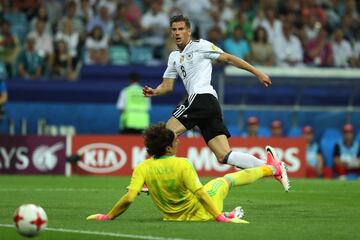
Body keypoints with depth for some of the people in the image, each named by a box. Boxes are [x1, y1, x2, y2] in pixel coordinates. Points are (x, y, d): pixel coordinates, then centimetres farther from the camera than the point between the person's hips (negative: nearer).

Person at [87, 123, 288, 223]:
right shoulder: (182, 165, -27)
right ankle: (271, 169, 43)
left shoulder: (143, 169, -17)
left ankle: (224, 213, 43)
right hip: (200, 214, -3)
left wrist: (108, 217, -14)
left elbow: (129, 197, -25)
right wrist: (220, 218, -24)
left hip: (173, 217, 4)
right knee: (226, 180, 20)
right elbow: (201, 194, -28)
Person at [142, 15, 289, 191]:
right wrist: (155, 92, 2)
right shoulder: (174, 57, 27)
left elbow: (228, 58, 4)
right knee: (224, 156, -2)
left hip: (202, 97, -8)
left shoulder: (200, 46, 5)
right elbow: (167, 85, 25)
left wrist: (257, 73, 1)